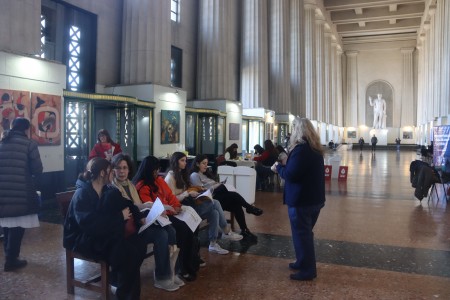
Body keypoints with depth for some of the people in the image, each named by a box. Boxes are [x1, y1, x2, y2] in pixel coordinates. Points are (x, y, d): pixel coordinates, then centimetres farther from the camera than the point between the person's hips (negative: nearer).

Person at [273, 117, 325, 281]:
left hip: (301, 200, -9)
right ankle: (304, 262, 33)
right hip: (314, 198, 9)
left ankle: (307, 270, 10)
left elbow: (291, 175, -23)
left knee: (301, 234, 2)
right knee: (306, 232, 21)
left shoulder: (300, 149, -21)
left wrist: (279, 167, -6)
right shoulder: (315, 148, 9)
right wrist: (287, 164, 8)